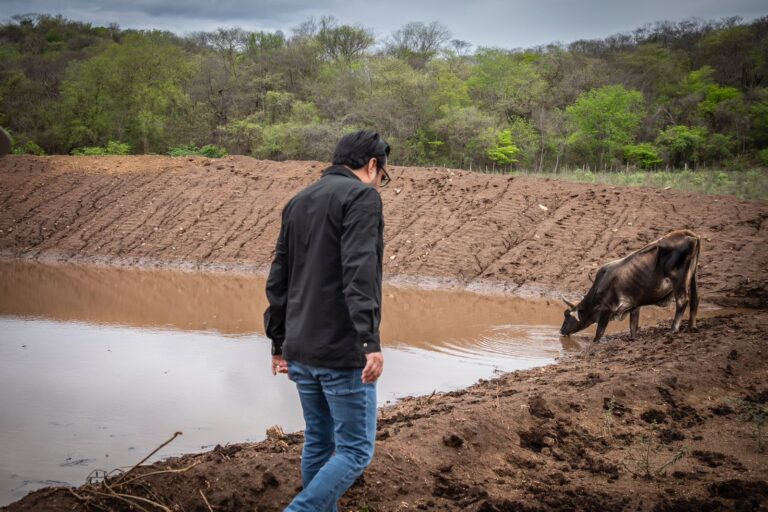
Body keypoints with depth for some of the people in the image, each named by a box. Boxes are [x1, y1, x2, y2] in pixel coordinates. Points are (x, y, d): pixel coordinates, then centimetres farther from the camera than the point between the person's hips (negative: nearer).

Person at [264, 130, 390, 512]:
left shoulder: (298, 202, 16)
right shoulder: (361, 195, -8)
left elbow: (278, 280, 17)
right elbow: (359, 271, -22)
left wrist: (279, 343, 23)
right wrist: (370, 340, -28)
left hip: (300, 351, 8)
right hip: (343, 351, -8)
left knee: (319, 442, 17)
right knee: (355, 450, -1)